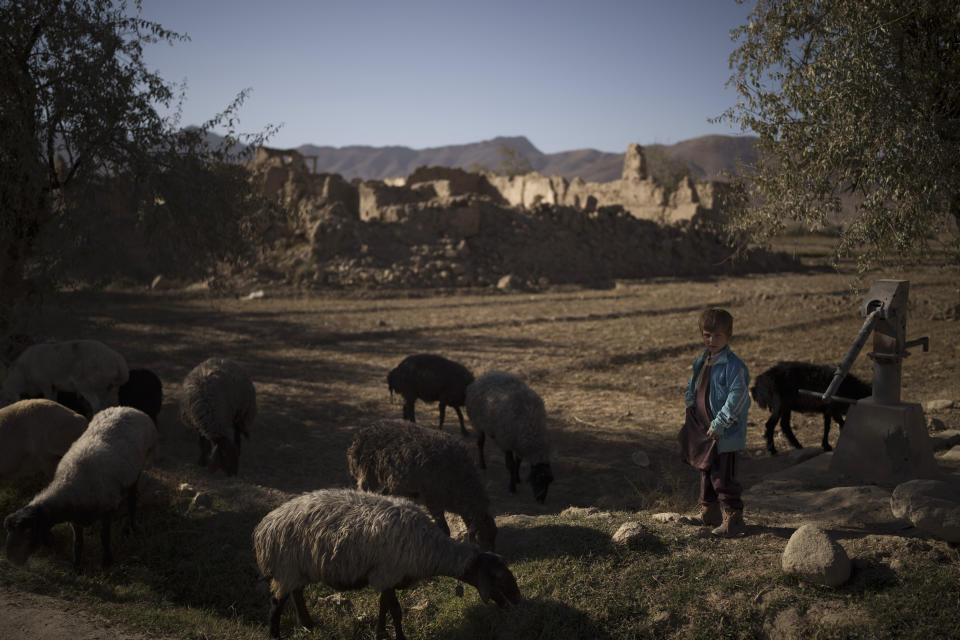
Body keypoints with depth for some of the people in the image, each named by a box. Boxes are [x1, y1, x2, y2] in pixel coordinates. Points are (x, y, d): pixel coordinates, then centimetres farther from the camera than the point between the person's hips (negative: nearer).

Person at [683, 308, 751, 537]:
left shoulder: (734, 366, -17)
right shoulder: (700, 362, 8)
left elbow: (737, 398, -21)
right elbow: (692, 388, 21)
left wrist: (719, 424, -21)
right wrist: (690, 411, 10)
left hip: (725, 433, -8)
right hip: (705, 431, 9)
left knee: (723, 477, -5)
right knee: (706, 471, 20)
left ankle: (733, 519, 7)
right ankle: (709, 513, 35)